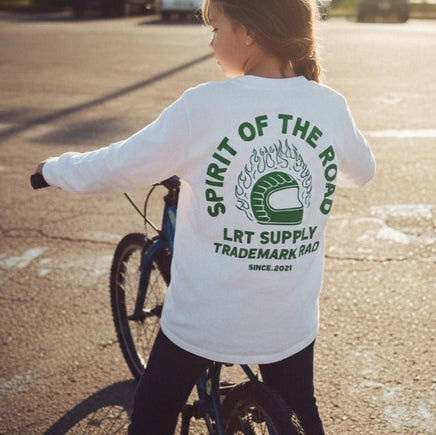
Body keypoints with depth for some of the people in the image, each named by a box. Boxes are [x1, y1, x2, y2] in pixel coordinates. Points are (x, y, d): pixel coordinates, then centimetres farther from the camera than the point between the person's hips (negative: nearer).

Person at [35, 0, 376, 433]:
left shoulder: (205, 107, -18)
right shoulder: (331, 107, -7)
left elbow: (112, 170, -10)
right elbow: (362, 171, 14)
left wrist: (53, 168, 10)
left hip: (205, 321, -3)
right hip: (293, 323, 4)